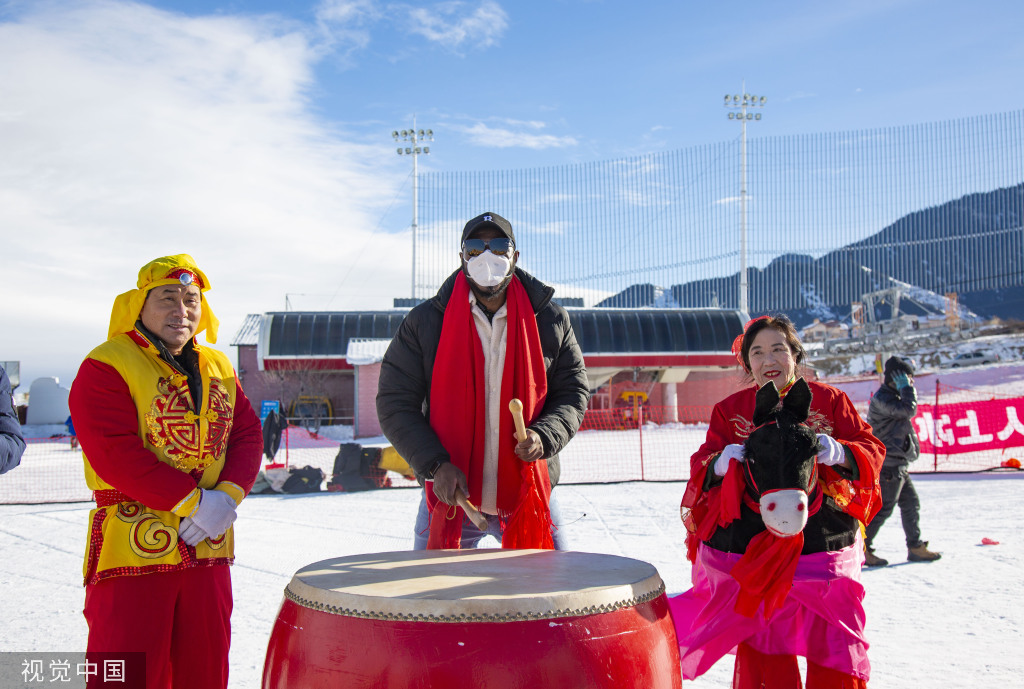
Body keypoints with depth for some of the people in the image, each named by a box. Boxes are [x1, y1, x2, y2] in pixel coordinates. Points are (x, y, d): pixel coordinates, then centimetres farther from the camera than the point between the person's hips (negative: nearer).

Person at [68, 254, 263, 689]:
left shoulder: (219, 369, 13)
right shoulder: (106, 367, -7)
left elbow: (248, 434, 9)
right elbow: (115, 453, -17)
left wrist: (228, 495, -10)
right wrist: (193, 502, -18)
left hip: (208, 549, 6)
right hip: (134, 551, -6)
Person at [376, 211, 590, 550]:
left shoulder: (550, 320, 1)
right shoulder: (424, 322, -3)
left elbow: (573, 391, 7)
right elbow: (394, 402, -2)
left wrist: (544, 436, -14)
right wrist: (434, 464, -15)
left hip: (527, 494, 1)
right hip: (449, 494, 0)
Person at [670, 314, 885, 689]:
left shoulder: (828, 400, 7)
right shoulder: (730, 410, 10)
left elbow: (871, 450, 4)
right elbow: (701, 467, 6)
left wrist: (840, 453, -18)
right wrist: (719, 464, -18)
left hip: (822, 542, 0)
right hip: (749, 544, 1)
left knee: (835, 651, 3)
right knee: (762, 651, 6)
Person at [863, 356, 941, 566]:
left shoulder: (893, 396, 18)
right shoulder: (881, 398, -16)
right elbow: (908, 410, -26)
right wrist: (906, 388, -17)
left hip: (899, 465, 11)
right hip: (889, 465, -11)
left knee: (911, 504, 14)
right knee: (884, 507, -8)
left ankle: (915, 547, 23)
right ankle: (861, 549, -2)